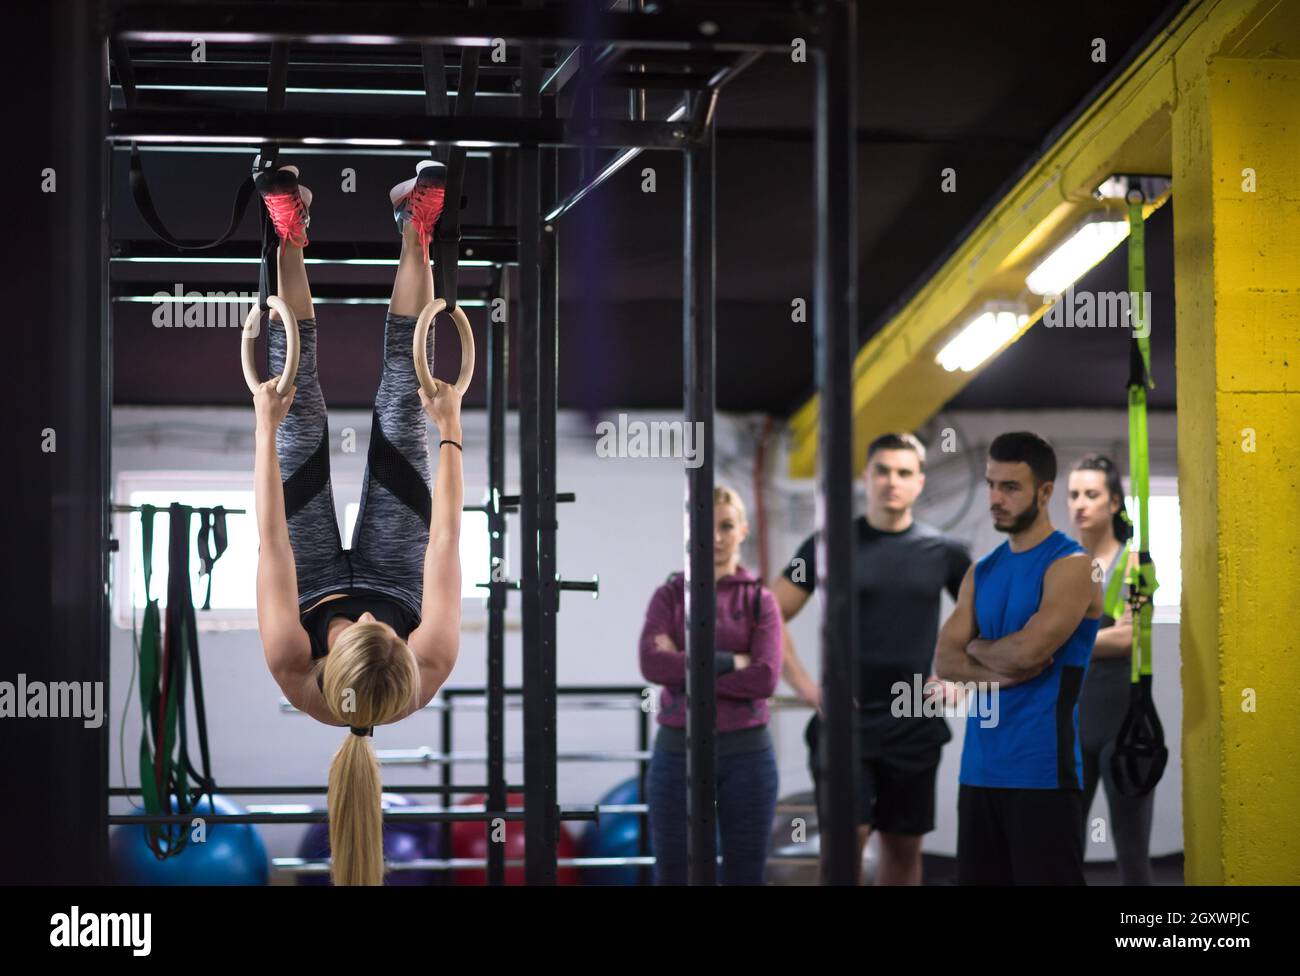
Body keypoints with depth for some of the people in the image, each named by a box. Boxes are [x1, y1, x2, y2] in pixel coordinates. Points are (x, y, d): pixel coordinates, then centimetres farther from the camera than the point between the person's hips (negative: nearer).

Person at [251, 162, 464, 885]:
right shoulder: (433, 673, -45)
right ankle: (414, 234, 5)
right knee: (399, 419, -6)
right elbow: (446, 537, -35)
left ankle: (293, 237, 5)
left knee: (303, 422, -6)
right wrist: (452, 431, -27)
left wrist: (266, 427, -32)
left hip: (320, 581, 0)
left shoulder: (296, 676, -46)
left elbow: (273, 540, -38)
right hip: (391, 575, 0)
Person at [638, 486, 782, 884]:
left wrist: (686, 670, -12)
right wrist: (729, 662, -15)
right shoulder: (668, 596, 4)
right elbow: (653, 663, -13)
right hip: (678, 751, 0)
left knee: (745, 874, 6)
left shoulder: (759, 600, 3)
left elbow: (765, 677, -12)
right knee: (674, 874, 4)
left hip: (745, 752, 0)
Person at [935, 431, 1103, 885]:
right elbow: (944, 660, 6)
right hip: (979, 767, 8)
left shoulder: (1070, 566, -8)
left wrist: (978, 647, 0)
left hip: (1040, 769, -8)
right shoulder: (982, 571, 14)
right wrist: (1000, 671, -11)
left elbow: (1027, 650, -20)